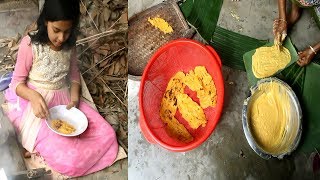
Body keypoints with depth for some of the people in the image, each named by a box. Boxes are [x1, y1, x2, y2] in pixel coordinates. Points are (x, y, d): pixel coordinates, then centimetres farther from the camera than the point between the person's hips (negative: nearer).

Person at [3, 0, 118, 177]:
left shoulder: (69, 45, 0)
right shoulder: (29, 44, -15)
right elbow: (17, 82, -9)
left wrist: (74, 98, -7)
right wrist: (34, 96, -31)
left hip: (64, 99, 5)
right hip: (35, 102, -5)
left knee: (107, 135, -11)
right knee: (68, 159, -24)